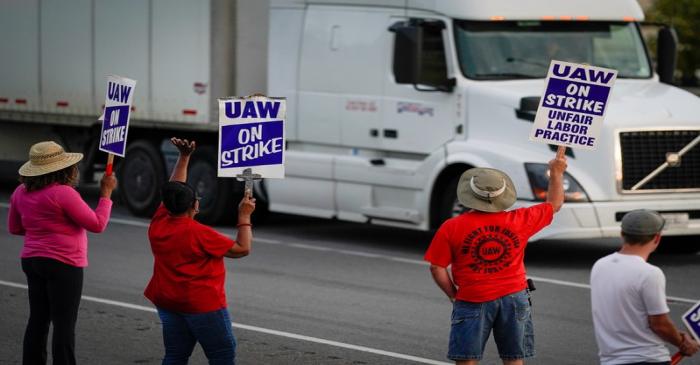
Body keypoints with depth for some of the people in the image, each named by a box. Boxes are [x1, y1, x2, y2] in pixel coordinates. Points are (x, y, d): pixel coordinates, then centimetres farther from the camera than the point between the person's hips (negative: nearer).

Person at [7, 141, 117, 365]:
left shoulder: (21, 192, 4)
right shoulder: (63, 193, -18)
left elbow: (14, 228, 18)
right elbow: (97, 224, -12)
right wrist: (106, 193, -3)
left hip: (32, 261, 7)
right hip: (63, 264, -7)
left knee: (37, 321, 13)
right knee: (64, 325, -3)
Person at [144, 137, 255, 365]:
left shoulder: (158, 224, -1)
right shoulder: (199, 234, -19)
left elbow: (173, 190, 15)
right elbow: (242, 249, -13)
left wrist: (184, 157, 17)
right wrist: (244, 216, -4)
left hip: (167, 301, 7)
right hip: (203, 304, -7)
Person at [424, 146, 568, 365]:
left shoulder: (452, 228, -9)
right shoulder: (519, 221, -3)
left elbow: (437, 269, -7)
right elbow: (554, 205, 12)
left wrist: (454, 295, 6)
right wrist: (556, 173, 21)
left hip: (472, 303, -2)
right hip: (513, 298, 2)